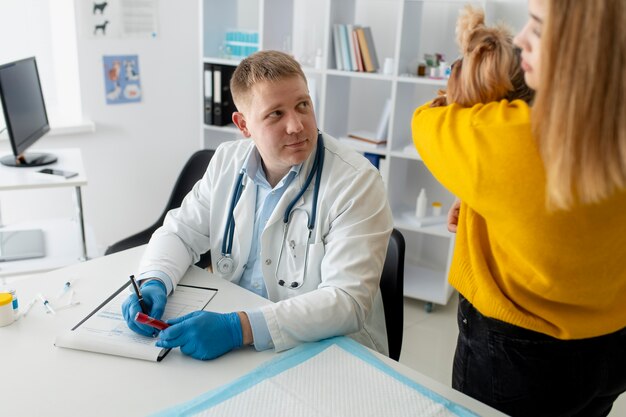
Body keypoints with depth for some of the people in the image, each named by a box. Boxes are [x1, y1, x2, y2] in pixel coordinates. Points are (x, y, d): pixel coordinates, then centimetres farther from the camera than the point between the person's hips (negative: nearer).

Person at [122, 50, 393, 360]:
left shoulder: (357, 182, -18)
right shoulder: (227, 161, 0)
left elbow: (348, 300, -25)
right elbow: (181, 232, 8)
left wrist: (240, 327, -34)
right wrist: (154, 282, -13)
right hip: (232, 347, 5)